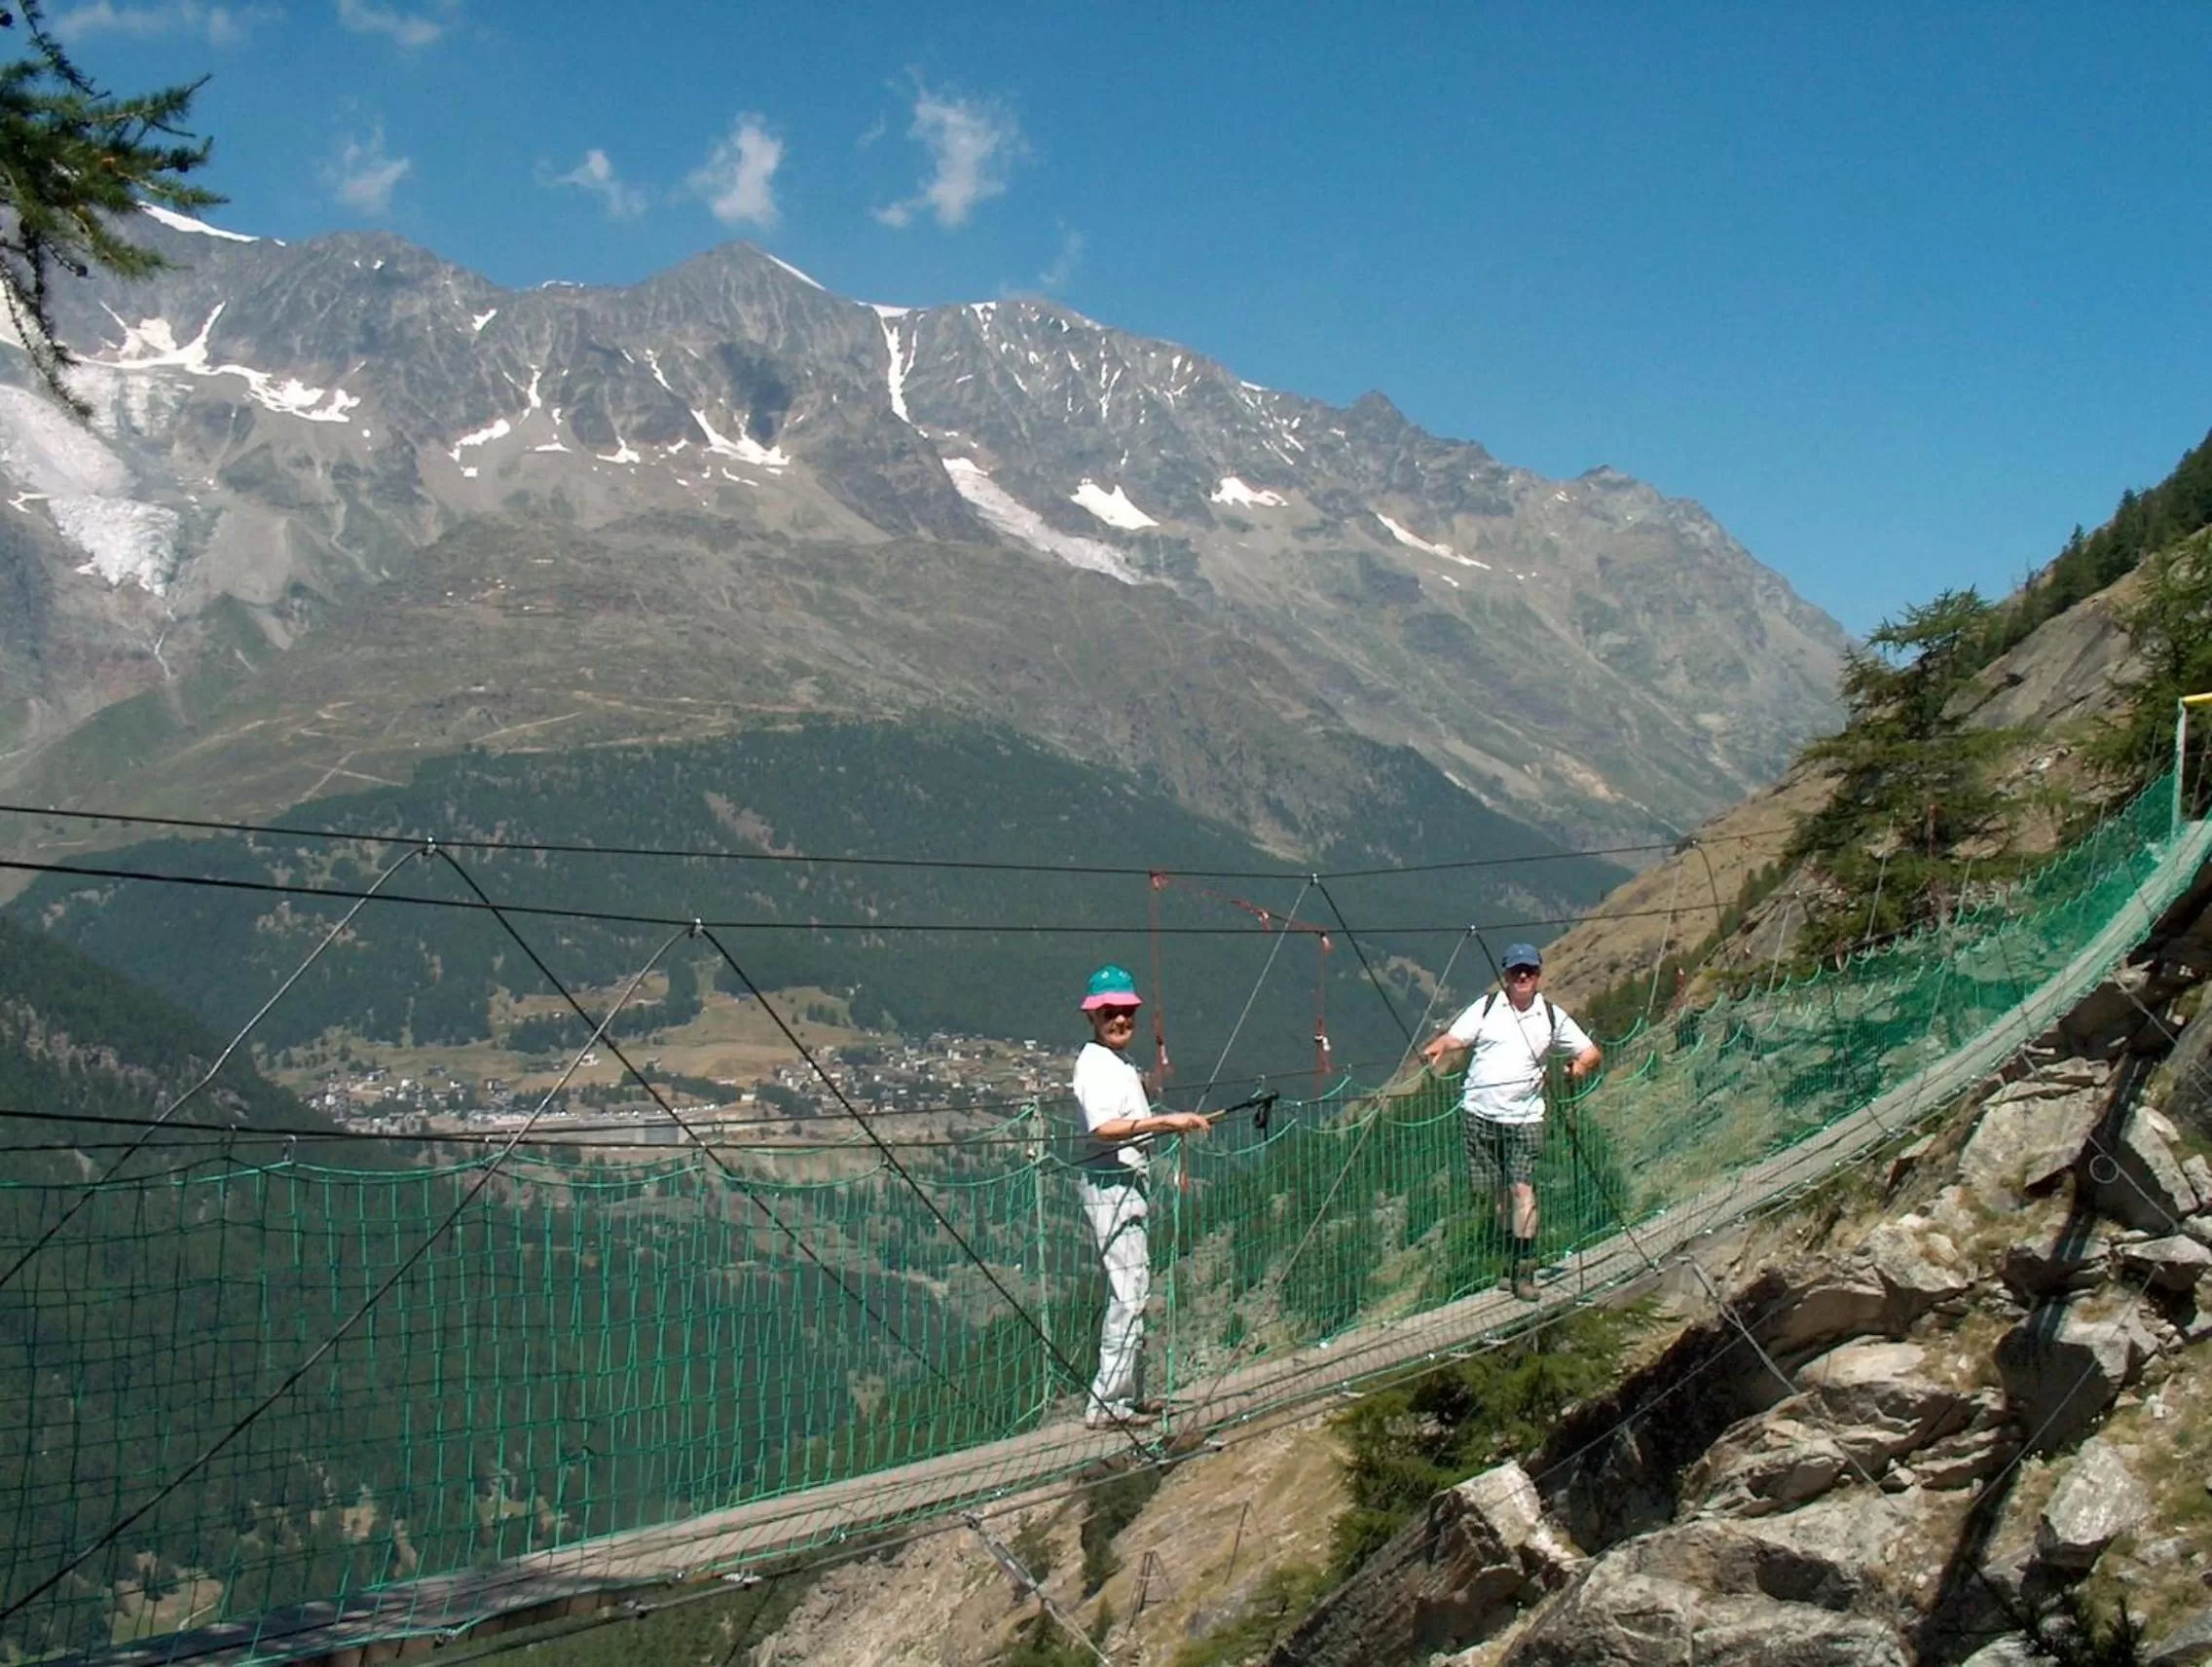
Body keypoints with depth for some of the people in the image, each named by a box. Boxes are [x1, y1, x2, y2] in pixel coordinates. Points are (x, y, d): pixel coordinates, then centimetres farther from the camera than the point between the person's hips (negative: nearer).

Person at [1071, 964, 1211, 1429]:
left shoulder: (1120, 1063, 16)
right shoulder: (1096, 1065, -16)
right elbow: (1103, 1127, -32)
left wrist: (1177, 1124, 17)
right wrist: (1165, 1120, -35)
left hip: (1126, 1185, 11)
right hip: (1109, 1186, -11)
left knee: (1131, 1287, 16)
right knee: (1128, 1291, -10)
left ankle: (1118, 1395, 23)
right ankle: (1107, 1403, -7)